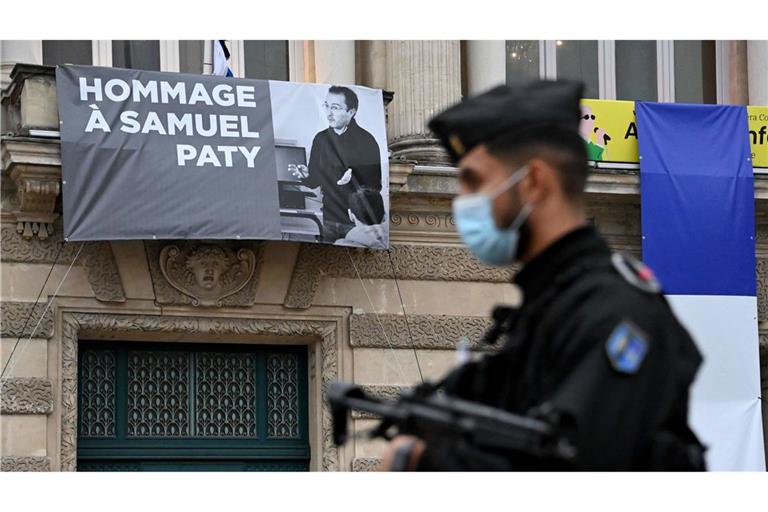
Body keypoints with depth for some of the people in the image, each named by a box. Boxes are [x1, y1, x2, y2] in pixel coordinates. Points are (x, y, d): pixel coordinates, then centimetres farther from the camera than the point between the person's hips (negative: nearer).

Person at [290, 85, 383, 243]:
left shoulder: (365, 140, -9)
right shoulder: (321, 139, 5)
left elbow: (375, 186, -11)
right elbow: (314, 181, 10)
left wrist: (354, 179, -28)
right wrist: (305, 176, -11)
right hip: (330, 220, 4)